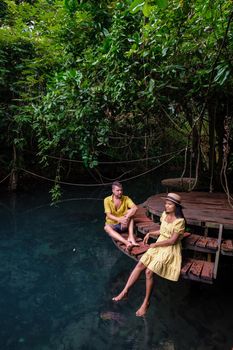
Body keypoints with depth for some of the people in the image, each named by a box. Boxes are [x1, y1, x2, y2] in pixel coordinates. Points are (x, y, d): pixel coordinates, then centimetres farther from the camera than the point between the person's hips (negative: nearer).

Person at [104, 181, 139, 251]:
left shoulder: (126, 198, -4)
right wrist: (120, 219, -33)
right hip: (112, 224, -1)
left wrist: (126, 217, -37)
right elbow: (109, 215, -16)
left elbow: (135, 208, -22)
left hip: (124, 225, 1)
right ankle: (127, 242, -51)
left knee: (130, 211, -25)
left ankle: (131, 237, -34)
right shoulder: (107, 200, -7)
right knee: (106, 228, -36)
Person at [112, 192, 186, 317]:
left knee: (149, 271, -20)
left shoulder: (179, 221, -18)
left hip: (170, 249, -7)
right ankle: (125, 291, -2)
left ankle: (146, 302, -2)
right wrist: (150, 234, 4)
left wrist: (155, 244, -13)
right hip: (159, 245, 7)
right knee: (139, 265, -9)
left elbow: (172, 240, -19)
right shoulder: (164, 214, 4)